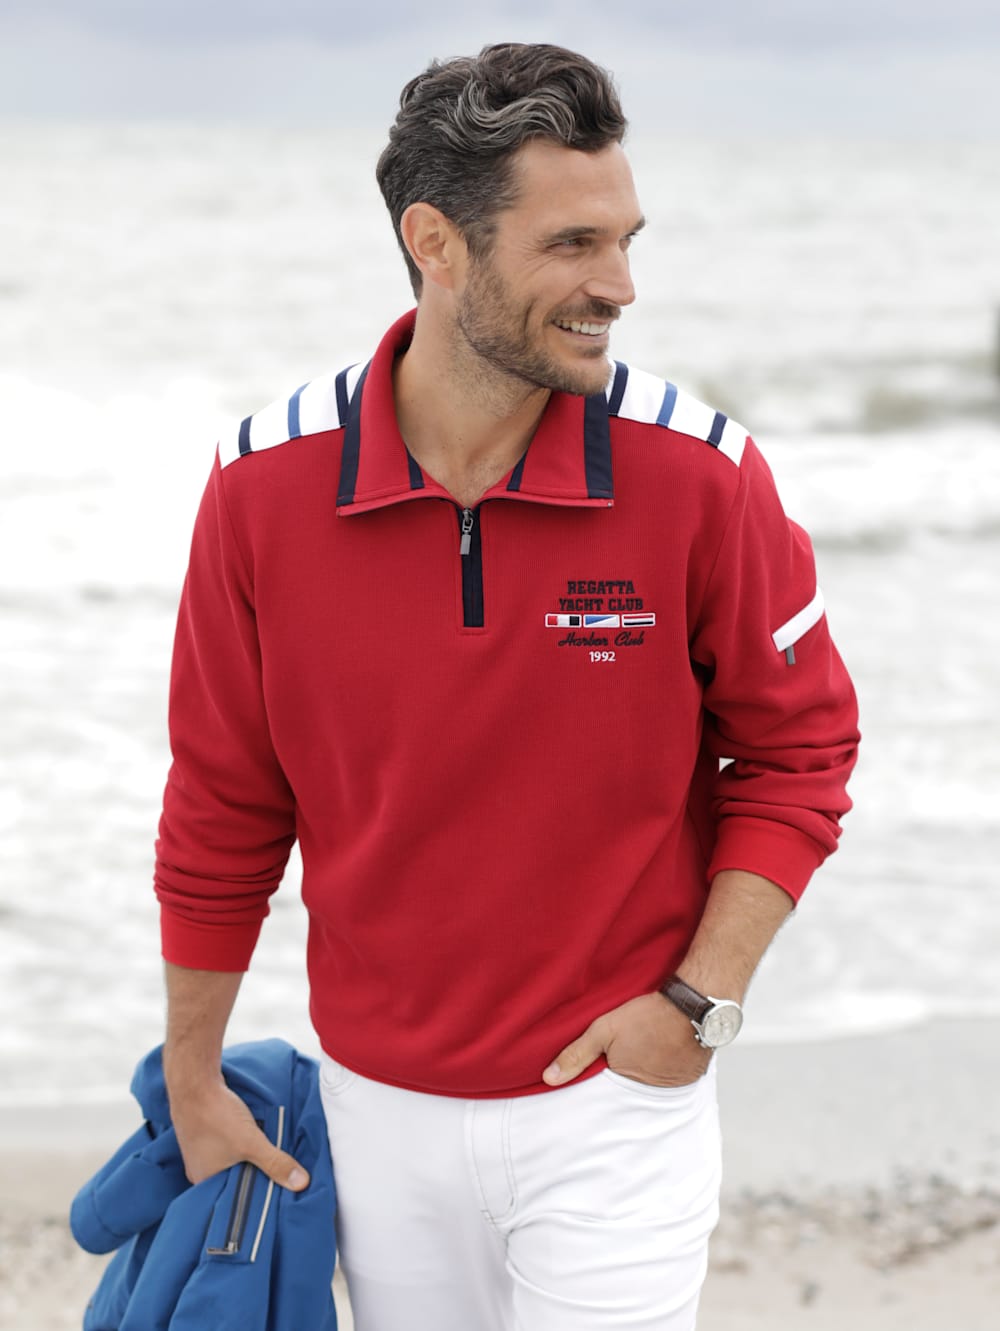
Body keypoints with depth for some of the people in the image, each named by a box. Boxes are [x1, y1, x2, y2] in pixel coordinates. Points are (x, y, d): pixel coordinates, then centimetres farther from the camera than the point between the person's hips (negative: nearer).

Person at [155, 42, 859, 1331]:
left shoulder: (701, 474, -14)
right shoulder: (265, 484, -10)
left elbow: (798, 750, -1)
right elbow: (221, 810, 0)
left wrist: (700, 999, -9)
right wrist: (191, 1079, 8)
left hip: (617, 1094, -2)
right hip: (379, 1108, 2)